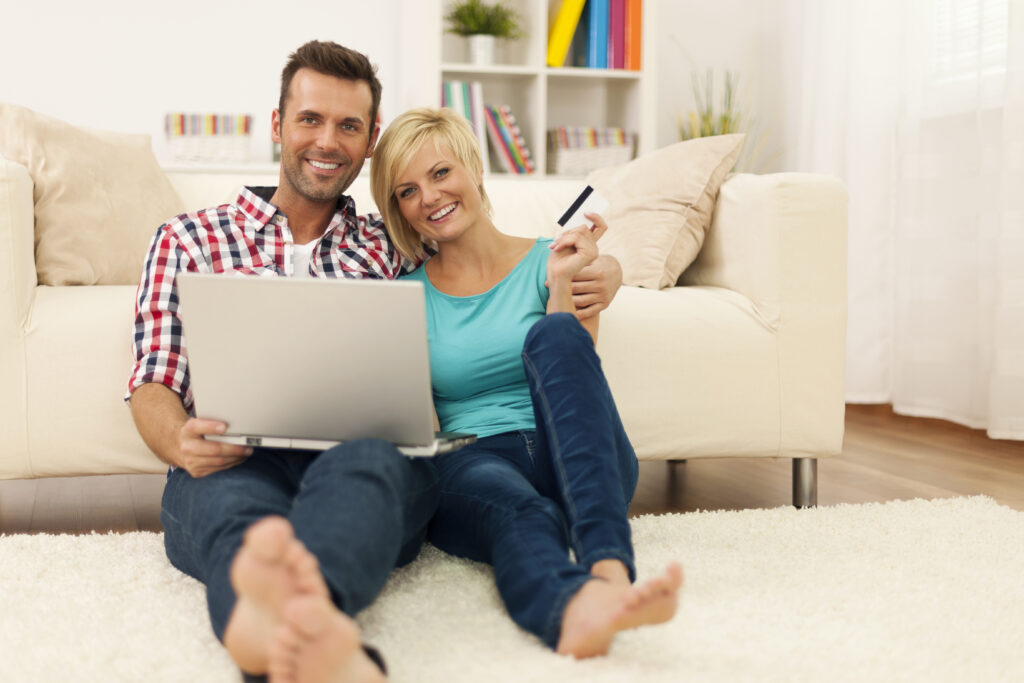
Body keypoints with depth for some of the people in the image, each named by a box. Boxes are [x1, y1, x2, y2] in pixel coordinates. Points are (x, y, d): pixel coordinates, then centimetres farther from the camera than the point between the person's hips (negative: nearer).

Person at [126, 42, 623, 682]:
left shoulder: (391, 248, 27)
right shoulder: (187, 239, 22)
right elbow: (153, 386, 13)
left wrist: (597, 274, 12)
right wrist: (183, 442, -13)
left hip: (368, 451, 1)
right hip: (238, 463, -1)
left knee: (364, 464, -37)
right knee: (231, 488, -39)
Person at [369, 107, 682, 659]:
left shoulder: (548, 261, 12)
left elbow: (572, 379, 2)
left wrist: (561, 285, -8)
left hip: (573, 464, 0)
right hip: (468, 463, 0)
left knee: (551, 332, -29)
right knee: (520, 510, -37)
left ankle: (608, 566, -50)